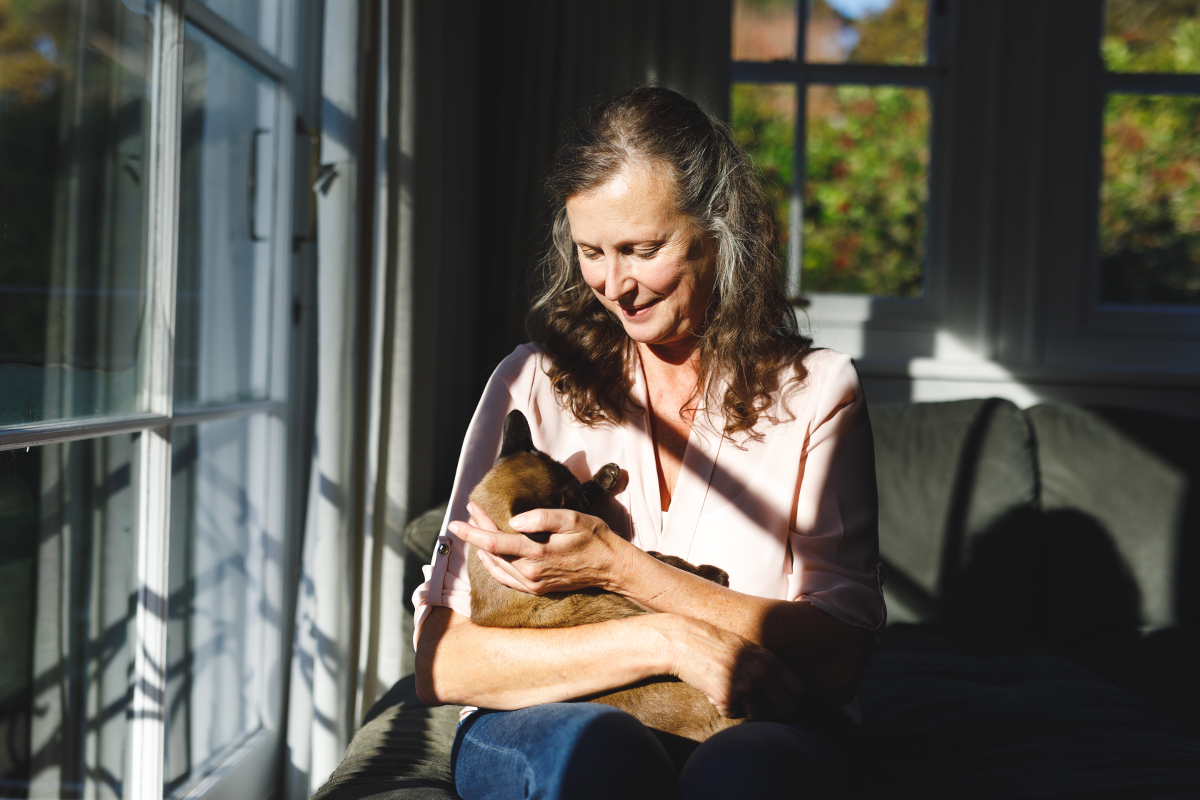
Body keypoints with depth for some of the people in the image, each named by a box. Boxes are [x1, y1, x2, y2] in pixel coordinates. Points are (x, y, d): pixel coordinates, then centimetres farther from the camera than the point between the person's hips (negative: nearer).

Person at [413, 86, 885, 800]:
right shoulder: (535, 385, 2)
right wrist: (667, 639, -18)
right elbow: (440, 664, -5)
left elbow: (839, 657, -7)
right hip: (542, 732, 1)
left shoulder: (818, 391, 2)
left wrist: (620, 568, -16)